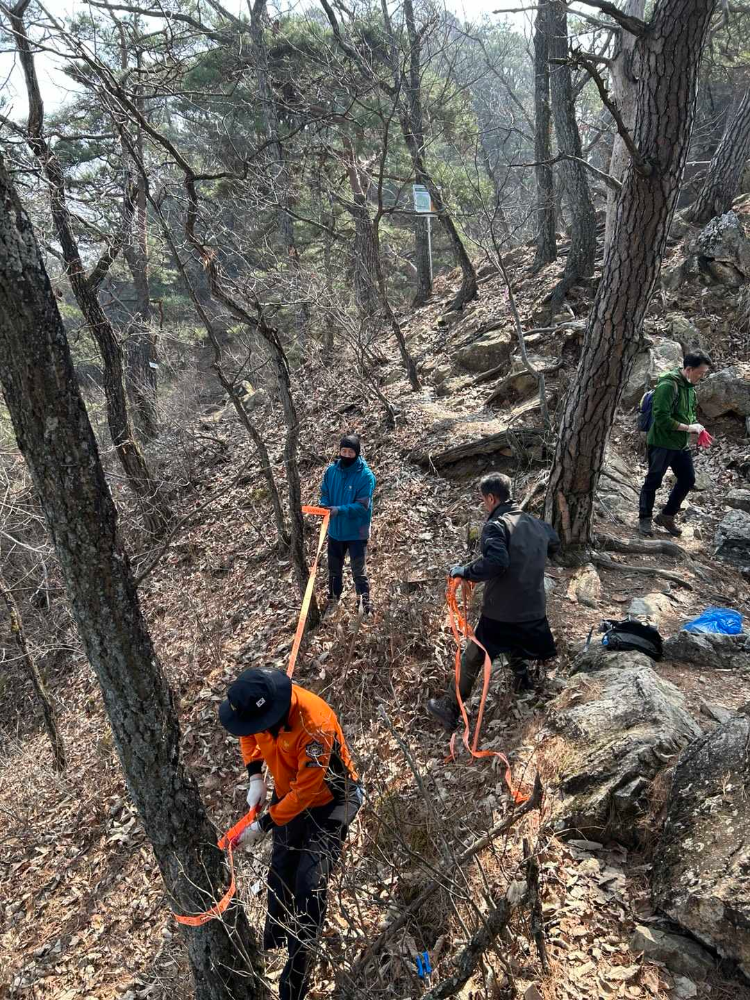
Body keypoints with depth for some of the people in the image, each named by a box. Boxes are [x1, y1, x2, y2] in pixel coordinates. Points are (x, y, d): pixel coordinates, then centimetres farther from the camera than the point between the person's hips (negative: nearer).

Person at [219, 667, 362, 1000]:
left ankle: (297, 966, 12)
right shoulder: (260, 704, -22)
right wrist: (255, 777, -9)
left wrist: (263, 826, -25)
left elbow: (306, 792, -31)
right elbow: (249, 735, 3)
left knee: (310, 881, -8)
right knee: (281, 869, 20)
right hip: (288, 792, 6)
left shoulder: (315, 725, -41)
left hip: (328, 800, -6)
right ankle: (274, 940, 45)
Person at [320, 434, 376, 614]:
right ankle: (333, 600, 40)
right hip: (335, 530, 5)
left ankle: (364, 606, 16)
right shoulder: (331, 470, -3)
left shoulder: (366, 475, -18)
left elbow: (362, 506, -22)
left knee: (359, 572, 2)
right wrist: (324, 505, -17)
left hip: (356, 532, -5)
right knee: (334, 568, 20)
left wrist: (340, 510, -34)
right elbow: (325, 493, 6)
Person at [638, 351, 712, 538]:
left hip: (681, 444, 9)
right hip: (662, 443, -9)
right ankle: (645, 519, 16)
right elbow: (662, 418, -24)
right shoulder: (668, 385, -18)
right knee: (653, 481, 2)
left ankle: (667, 516, 26)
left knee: (688, 479, 12)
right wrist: (688, 428, -17)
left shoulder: (690, 387, 9)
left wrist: (697, 426, 2)